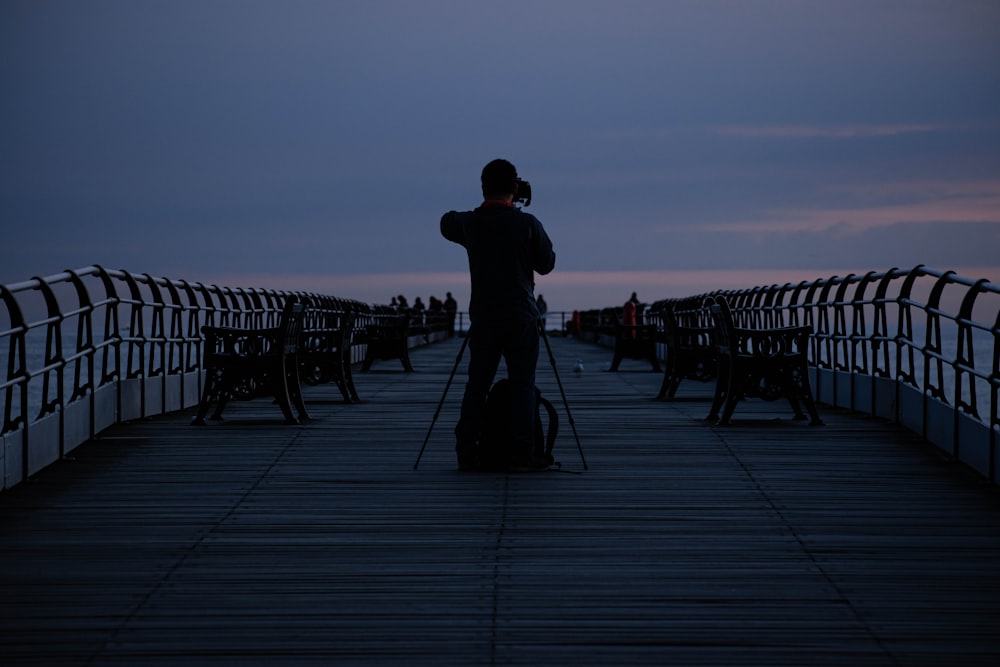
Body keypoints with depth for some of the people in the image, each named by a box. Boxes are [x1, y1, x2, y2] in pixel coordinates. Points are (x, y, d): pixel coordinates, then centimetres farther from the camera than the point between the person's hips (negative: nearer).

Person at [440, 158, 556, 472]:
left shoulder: (468, 223, 1)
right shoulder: (527, 223, -8)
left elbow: (446, 222, 24)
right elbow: (546, 264, 2)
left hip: (482, 319, 3)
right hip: (521, 319, -3)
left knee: (476, 385, 8)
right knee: (522, 385, -1)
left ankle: (466, 453, 7)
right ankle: (521, 454, -6)